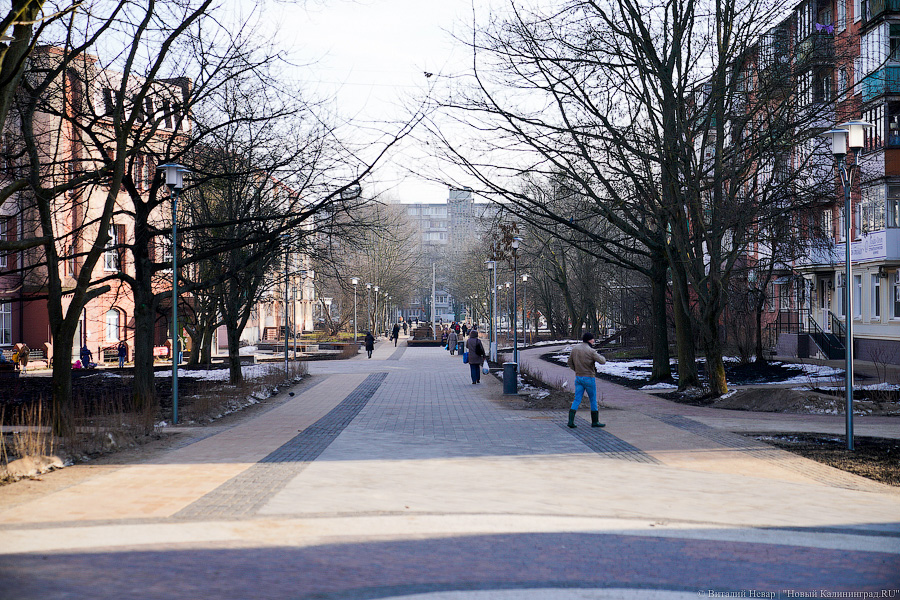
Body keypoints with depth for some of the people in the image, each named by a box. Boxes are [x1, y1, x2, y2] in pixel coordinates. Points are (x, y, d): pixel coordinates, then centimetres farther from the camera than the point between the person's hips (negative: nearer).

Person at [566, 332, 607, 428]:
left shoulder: (575, 349, 4)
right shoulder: (591, 351, -16)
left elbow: (570, 363, 14)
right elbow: (603, 361, -16)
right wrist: (600, 355, 5)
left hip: (578, 377, 5)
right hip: (589, 377, -5)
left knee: (577, 400, 6)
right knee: (593, 400, 8)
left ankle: (571, 420, -6)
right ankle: (595, 421, 15)